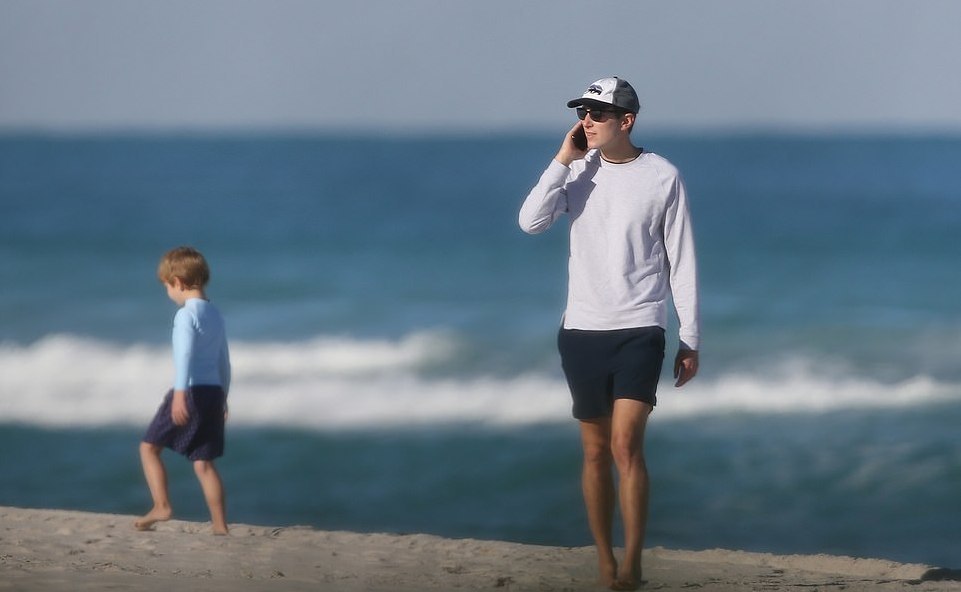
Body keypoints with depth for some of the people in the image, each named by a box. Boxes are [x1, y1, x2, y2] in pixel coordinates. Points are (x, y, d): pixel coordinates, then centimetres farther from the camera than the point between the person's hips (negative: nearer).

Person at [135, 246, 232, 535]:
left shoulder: (186, 315, -9)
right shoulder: (215, 314, 17)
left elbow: (185, 353, -23)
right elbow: (223, 359, 25)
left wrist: (180, 393, -33)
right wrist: (222, 397, 34)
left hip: (192, 390, -8)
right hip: (214, 392, 8)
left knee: (149, 446, 6)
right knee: (203, 461, 7)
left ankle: (161, 506, -2)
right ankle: (220, 526, 1)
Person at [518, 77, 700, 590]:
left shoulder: (663, 177, -3)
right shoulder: (578, 170, 4)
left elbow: (682, 262, 1)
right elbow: (530, 222, -10)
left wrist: (690, 340, 0)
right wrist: (563, 159, -13)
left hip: (639, 330, -3)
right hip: (582, 331, 3)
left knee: (625, 445, -15)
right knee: (595, 451, 9)